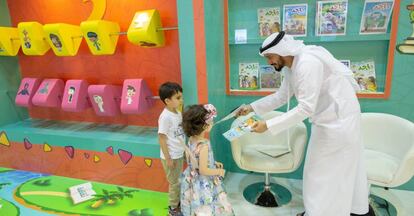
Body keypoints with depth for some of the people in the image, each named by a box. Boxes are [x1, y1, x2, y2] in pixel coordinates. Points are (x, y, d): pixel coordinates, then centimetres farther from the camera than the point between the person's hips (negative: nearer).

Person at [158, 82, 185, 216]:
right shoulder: (165, 117, -24)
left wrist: (184, 150, 16)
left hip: (179, 154, 8)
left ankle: (179, 203, 41)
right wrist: (168, 158, -18)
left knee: (179, 181, 22)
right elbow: (161, 138, -21)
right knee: (174, 183, 9)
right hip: (171, 156, -8)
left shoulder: (177, 113, 1)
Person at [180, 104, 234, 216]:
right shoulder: (203, 145, -31)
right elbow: (203, 170, -28)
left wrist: (213, 163, 10)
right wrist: (219, 171, -13)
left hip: (193, 181, 8)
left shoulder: (191, 140, -5)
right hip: (204, 185, -8)